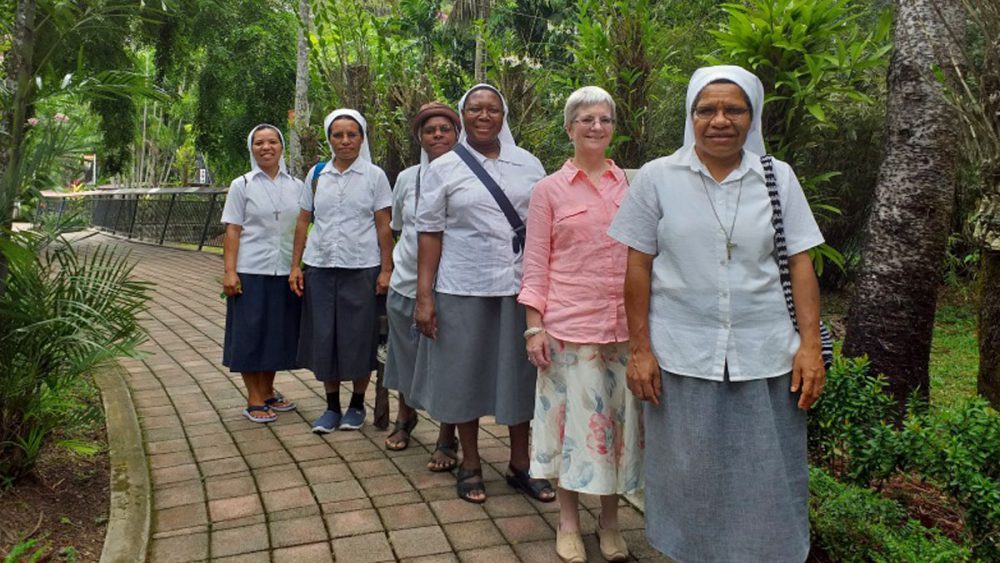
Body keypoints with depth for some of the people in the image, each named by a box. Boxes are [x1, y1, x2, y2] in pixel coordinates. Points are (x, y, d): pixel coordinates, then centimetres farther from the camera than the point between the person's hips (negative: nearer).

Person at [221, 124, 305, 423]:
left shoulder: (296, 187, 8)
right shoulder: (242, 186, 1)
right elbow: (232, 231, -2)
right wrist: (229, 271, -10)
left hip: (285, 272, 3)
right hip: (251, 272, -3)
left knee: (278, 333, 10)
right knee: (250, 333, 1)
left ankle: (268, 393, 26)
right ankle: (254, 401, 12)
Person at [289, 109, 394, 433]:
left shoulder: (374, 176, 0)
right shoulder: (316, 174, 8)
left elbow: (384, 226, -2)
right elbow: (303, 221, 11)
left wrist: (386, 270, -7)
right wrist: (295, 266, 5)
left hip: (361, 268, -3)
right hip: (320, 267, 3)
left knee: (358, 337, 4)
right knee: (323, 336, 5)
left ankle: (357, 405, 20)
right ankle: (332, 406, 19)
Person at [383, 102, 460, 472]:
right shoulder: (406, 179, 5)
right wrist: (396, 264, 14)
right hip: (406, 284, 4)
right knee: (406, 355, 16)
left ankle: (447, 440, 18)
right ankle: (405, 418, 40)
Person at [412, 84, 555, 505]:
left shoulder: (528, 164, 7)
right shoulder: (444, 168, 1)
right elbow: (429, 233, -2)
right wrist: (424, 296, -7)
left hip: (519, 285, 2)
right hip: (463, 288, -1)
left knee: (519, 373, 8)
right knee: (466, 373, 8)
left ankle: (520, 464, 24)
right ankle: (470, 465, 25)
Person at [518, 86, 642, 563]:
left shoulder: (631, 185, 8)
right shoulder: (549, 189, 2)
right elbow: (535, 264, 0)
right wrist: (534, 327, -6)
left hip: (625, 325, 3)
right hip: (569, 325, -2)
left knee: (618, 417, 9)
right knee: (572, 416, 5)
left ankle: (609, 521, 27)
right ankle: (568, 520, 24)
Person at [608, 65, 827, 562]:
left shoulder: (779, 177, 5)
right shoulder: (657, 177, 1)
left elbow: (799, 264, 4)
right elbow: (638, 268, 0)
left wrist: (810, 344, -3)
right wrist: (639, 349, -3)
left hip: (766, 356, 1)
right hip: (682, 356, -1)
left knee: (766, 482, 9)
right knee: (688, 478, 11)